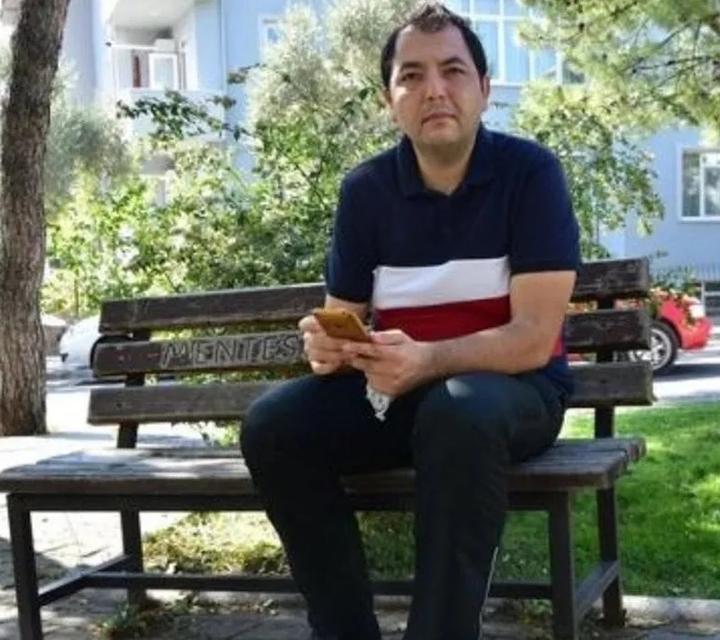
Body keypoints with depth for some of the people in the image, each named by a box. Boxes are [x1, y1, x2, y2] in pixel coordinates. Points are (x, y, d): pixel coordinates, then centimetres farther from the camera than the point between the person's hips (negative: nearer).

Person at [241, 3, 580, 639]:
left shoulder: (530, 172, -12)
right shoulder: (365, 189, 0)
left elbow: (535, 340, -20)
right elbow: (345, 320, 3)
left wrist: (426, 361, -37)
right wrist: (329, 346, -23)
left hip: (515, 389, -4)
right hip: (398, 391, 4)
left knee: (458, 411, -38)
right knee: (274, 424, -18)